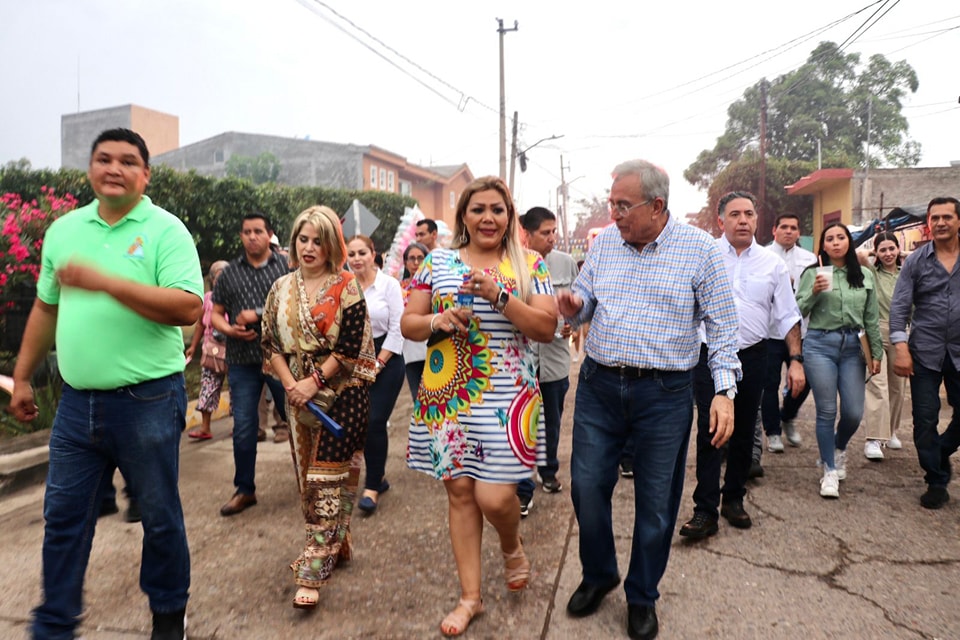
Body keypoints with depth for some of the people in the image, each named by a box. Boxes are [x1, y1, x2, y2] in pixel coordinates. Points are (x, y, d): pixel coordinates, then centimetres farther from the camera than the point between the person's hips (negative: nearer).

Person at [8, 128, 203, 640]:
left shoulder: (165, 230, -8)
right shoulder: (63, 229, 10)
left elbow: (189, 309, -20)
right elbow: (45, 309, 18)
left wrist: (107, 282, -26)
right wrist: (22, 377, 19)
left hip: (147, 402, -5)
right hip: (77, 402, 5)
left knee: (159, 517, 10)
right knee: (62, 517, 14)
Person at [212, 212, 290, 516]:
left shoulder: (287, 266, 1)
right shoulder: (229, 273, 10)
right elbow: (215, 314, 14)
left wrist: (258, 314, -14)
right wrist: (230, 330, -7)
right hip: (242, 362, 3)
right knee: (243, 428, 6)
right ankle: (244, 489, 21)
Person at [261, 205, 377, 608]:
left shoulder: (346, 286, -5)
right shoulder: (282, 288, 8)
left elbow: (351, 345, -12)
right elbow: (270, 341, 7)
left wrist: (314, 382, -15)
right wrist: (290, 384, -7)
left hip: (342, 393, -5)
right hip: (299, 394, 6)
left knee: (328, 480, -4)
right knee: (307, 477, 13)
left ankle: (313, 572, 2)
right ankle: (337, 546, 33)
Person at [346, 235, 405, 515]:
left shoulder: (389, 284, -5)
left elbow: (396, 329, -6)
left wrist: (378, 363, -9)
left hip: (386, 360, -3)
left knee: (375, 423, -8)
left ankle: (372, 487, 4)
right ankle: (377, 479, 25)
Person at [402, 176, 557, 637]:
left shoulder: (529, 265, 3)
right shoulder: (437, 263, 7)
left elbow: (546, 328, -7)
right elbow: (408, 324, 7)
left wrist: (499, 297, -19)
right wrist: (439, 321, -14)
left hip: (506, 396, -2)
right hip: (448, 396, 3)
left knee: (494, 496, -7)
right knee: (459, 491, 9)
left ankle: (512, 548, 31)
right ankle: (470, 596, 25)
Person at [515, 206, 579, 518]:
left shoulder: (566, 263, 1)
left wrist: (572, 323, -5)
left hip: (555, 355, 4)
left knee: (552, 422, 20)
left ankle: (549, 472, 43)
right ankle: (523, 490, 14)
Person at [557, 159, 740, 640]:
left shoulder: (700, 249, -5)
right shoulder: (604, 242, 5)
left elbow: (722, 325, -3)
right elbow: (584, 301, 14)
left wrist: (725, 391, -10)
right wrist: (574, 307, -10)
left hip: (665, 395, -3)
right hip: (598, 386, 3)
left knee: (656, 501, 10)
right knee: (587, 487, 9)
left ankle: (642, 596, 32)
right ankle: (598, 576, 35)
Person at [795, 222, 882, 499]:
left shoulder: (865, 276, 10)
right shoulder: (812, 273, 0)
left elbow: (871, 319, 12)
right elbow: (798, 312, -3)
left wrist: (876, 353, 10)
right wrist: (814, 293, -19)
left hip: (852, 346, 3)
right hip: (820, 345, -3)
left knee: (854, 413, 3)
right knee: (827, 412, 1)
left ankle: (839, 449, 35)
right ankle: (830, 471, 15)